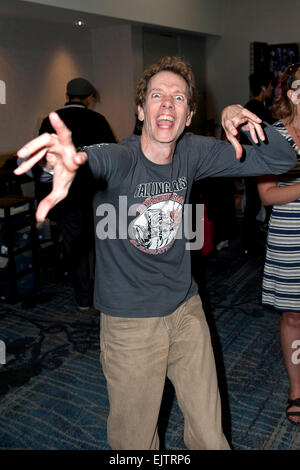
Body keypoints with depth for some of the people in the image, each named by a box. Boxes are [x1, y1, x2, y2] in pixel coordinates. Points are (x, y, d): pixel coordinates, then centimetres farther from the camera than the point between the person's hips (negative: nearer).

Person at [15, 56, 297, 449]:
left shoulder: (191, 153, -5)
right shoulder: (119, 159, -19)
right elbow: (95, 158, -45)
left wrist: (248, 121, -20)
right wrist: (70, 157, -70)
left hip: (186, 309, 4)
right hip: (130, 323, -3)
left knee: (210, 433, 17)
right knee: (136, 438, 15)